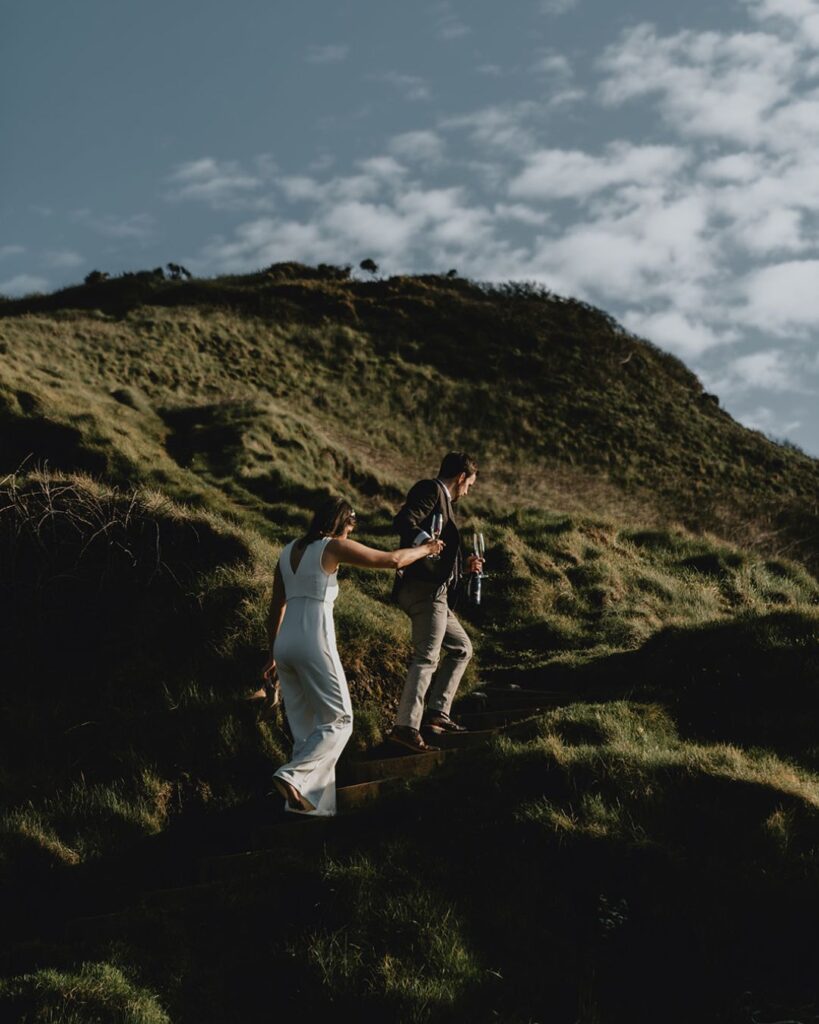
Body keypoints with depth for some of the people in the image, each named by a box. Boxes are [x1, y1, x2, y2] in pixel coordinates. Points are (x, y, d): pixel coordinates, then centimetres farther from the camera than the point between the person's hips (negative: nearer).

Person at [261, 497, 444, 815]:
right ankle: (291, 775, -16)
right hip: (314, 645, -7)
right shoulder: (334, 547, -4)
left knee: (305, 728, 12)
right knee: (339, 720, 2)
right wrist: (425, 549, 15)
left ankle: (306, 801, 9)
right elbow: (392, 560, -2)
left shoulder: (288, 551, 16)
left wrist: (273, 655, 25)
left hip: (285, 645, 7)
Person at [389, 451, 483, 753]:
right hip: (425, 589, -11)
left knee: (461, 649, 20)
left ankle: (436, 713, 15)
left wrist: (463, 567, 29)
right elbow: (403, 520, -23)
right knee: (426, 657, -17)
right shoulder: (431, 490, -3)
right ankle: (405, 727, -23)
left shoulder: (442, 500, 26)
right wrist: (423, 541, -37)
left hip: (434, 592, 11)